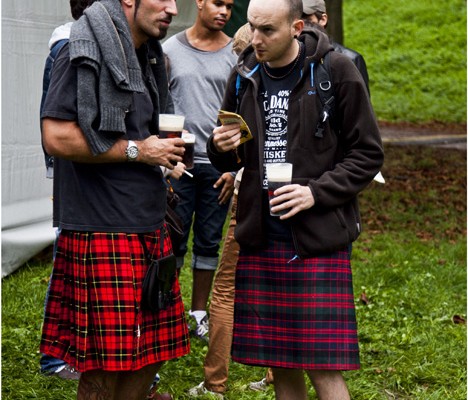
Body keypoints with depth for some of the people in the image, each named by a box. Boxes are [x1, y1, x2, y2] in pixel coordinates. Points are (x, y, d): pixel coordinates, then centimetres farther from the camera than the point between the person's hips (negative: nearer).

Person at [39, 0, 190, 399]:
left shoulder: (149, 56, 17)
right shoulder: (86, 51, -11)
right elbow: (56, 137, -19)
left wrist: (165, 149, 8)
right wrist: (137, 150, -14)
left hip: (148, 227, 9)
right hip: (102, 231, -9)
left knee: (152, 349, 12)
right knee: (104, 366, -3)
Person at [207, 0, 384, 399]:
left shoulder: (336, 70, -6)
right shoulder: (245, 74, 8)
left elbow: (368, 153, -2)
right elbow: (228, 161, 18)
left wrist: (316, 192, -15)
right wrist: (222, 149, -5)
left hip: (319, 239, -5)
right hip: (260, 238, 5)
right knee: (280, 365, 10)